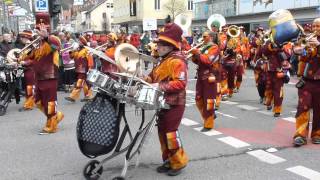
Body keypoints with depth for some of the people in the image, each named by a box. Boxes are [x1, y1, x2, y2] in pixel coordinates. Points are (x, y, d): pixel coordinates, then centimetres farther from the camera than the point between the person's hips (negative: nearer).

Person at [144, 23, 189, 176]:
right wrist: (147, 79, 4)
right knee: (162, 132, 13)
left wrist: (161, 86, -28)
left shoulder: (177, 61, -17)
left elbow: (181, 83, -26)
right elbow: (158, 77, 22)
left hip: (174, 104, -10)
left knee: (170, 133, -5)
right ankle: (168, 161, 25)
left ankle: (179, 162, 11)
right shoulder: (165, 59, 14)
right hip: (164, 102, 10)